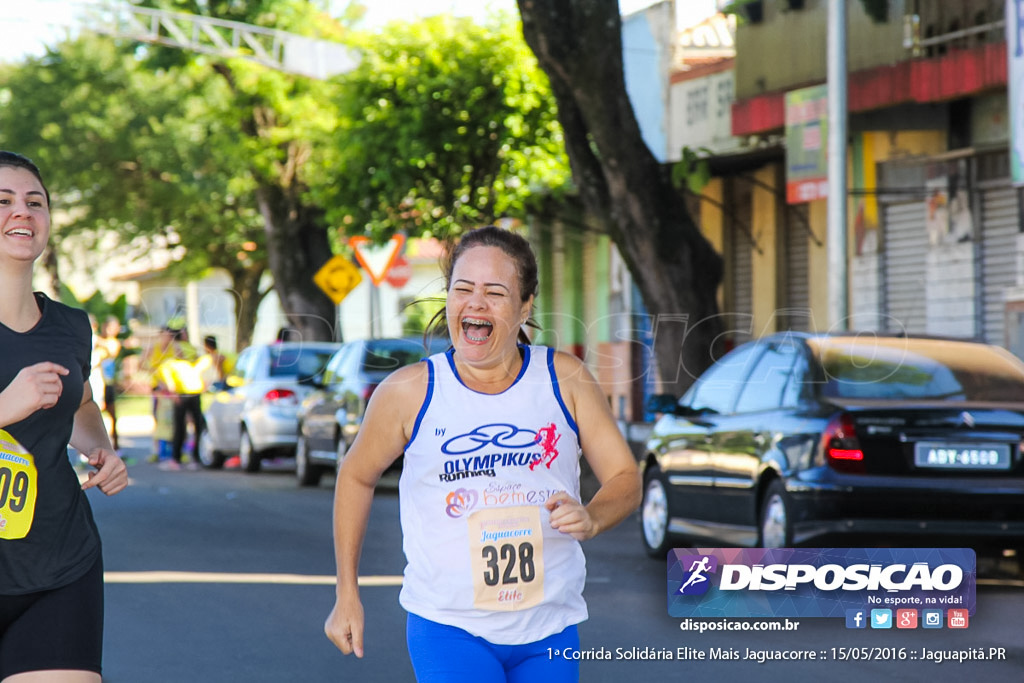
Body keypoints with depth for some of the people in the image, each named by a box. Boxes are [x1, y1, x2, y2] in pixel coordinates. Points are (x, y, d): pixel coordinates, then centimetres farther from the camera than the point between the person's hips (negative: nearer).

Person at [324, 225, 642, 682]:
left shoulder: (565, 379, -3)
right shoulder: (409, 392, -7)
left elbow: (625, 478, 3)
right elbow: (356, 476, 9)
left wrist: (591, 519, -20)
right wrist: (347, 594, 10)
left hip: (549, 628, 3)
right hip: (448, 627, -3)